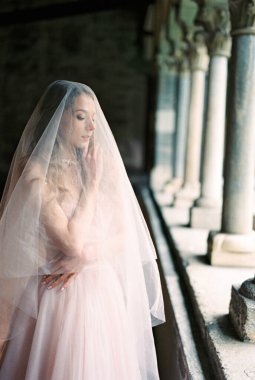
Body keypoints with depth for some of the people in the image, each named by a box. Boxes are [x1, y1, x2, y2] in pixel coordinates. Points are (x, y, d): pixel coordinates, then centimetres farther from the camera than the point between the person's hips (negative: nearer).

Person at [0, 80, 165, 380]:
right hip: (59, 296, -5)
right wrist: (92, 182, -12)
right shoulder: (36, 173, -11)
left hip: (105, 291, 5)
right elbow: (72, 242, -18)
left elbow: (124, 237, 3)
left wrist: (85, 257, -13)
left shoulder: (101, 166, 4)